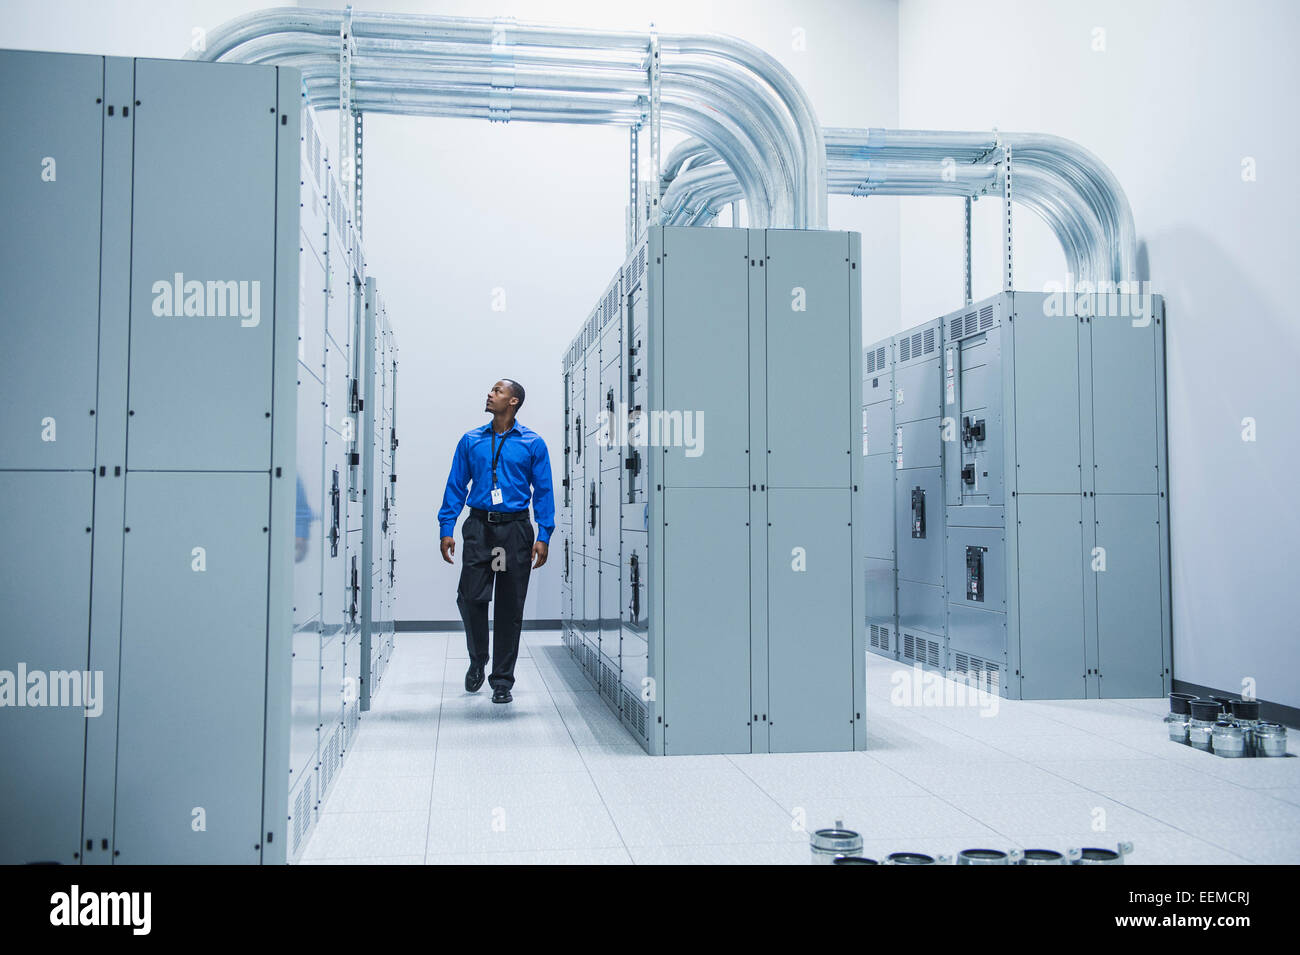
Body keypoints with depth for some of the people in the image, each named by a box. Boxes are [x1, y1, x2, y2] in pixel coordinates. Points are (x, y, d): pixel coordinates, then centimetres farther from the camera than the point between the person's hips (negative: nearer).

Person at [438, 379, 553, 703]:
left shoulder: (533, 443, 3)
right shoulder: (470, 441, 9)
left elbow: (543, 491, 2)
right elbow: (456, 486, 10)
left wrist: (543, 536, -7)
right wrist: (446, 529, 1)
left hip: (515, 530, -1)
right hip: (479, 527, 1)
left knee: (510, 606, 3)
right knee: (470, 597, -7)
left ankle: (502, 680, 14)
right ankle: (477, 660, 20)